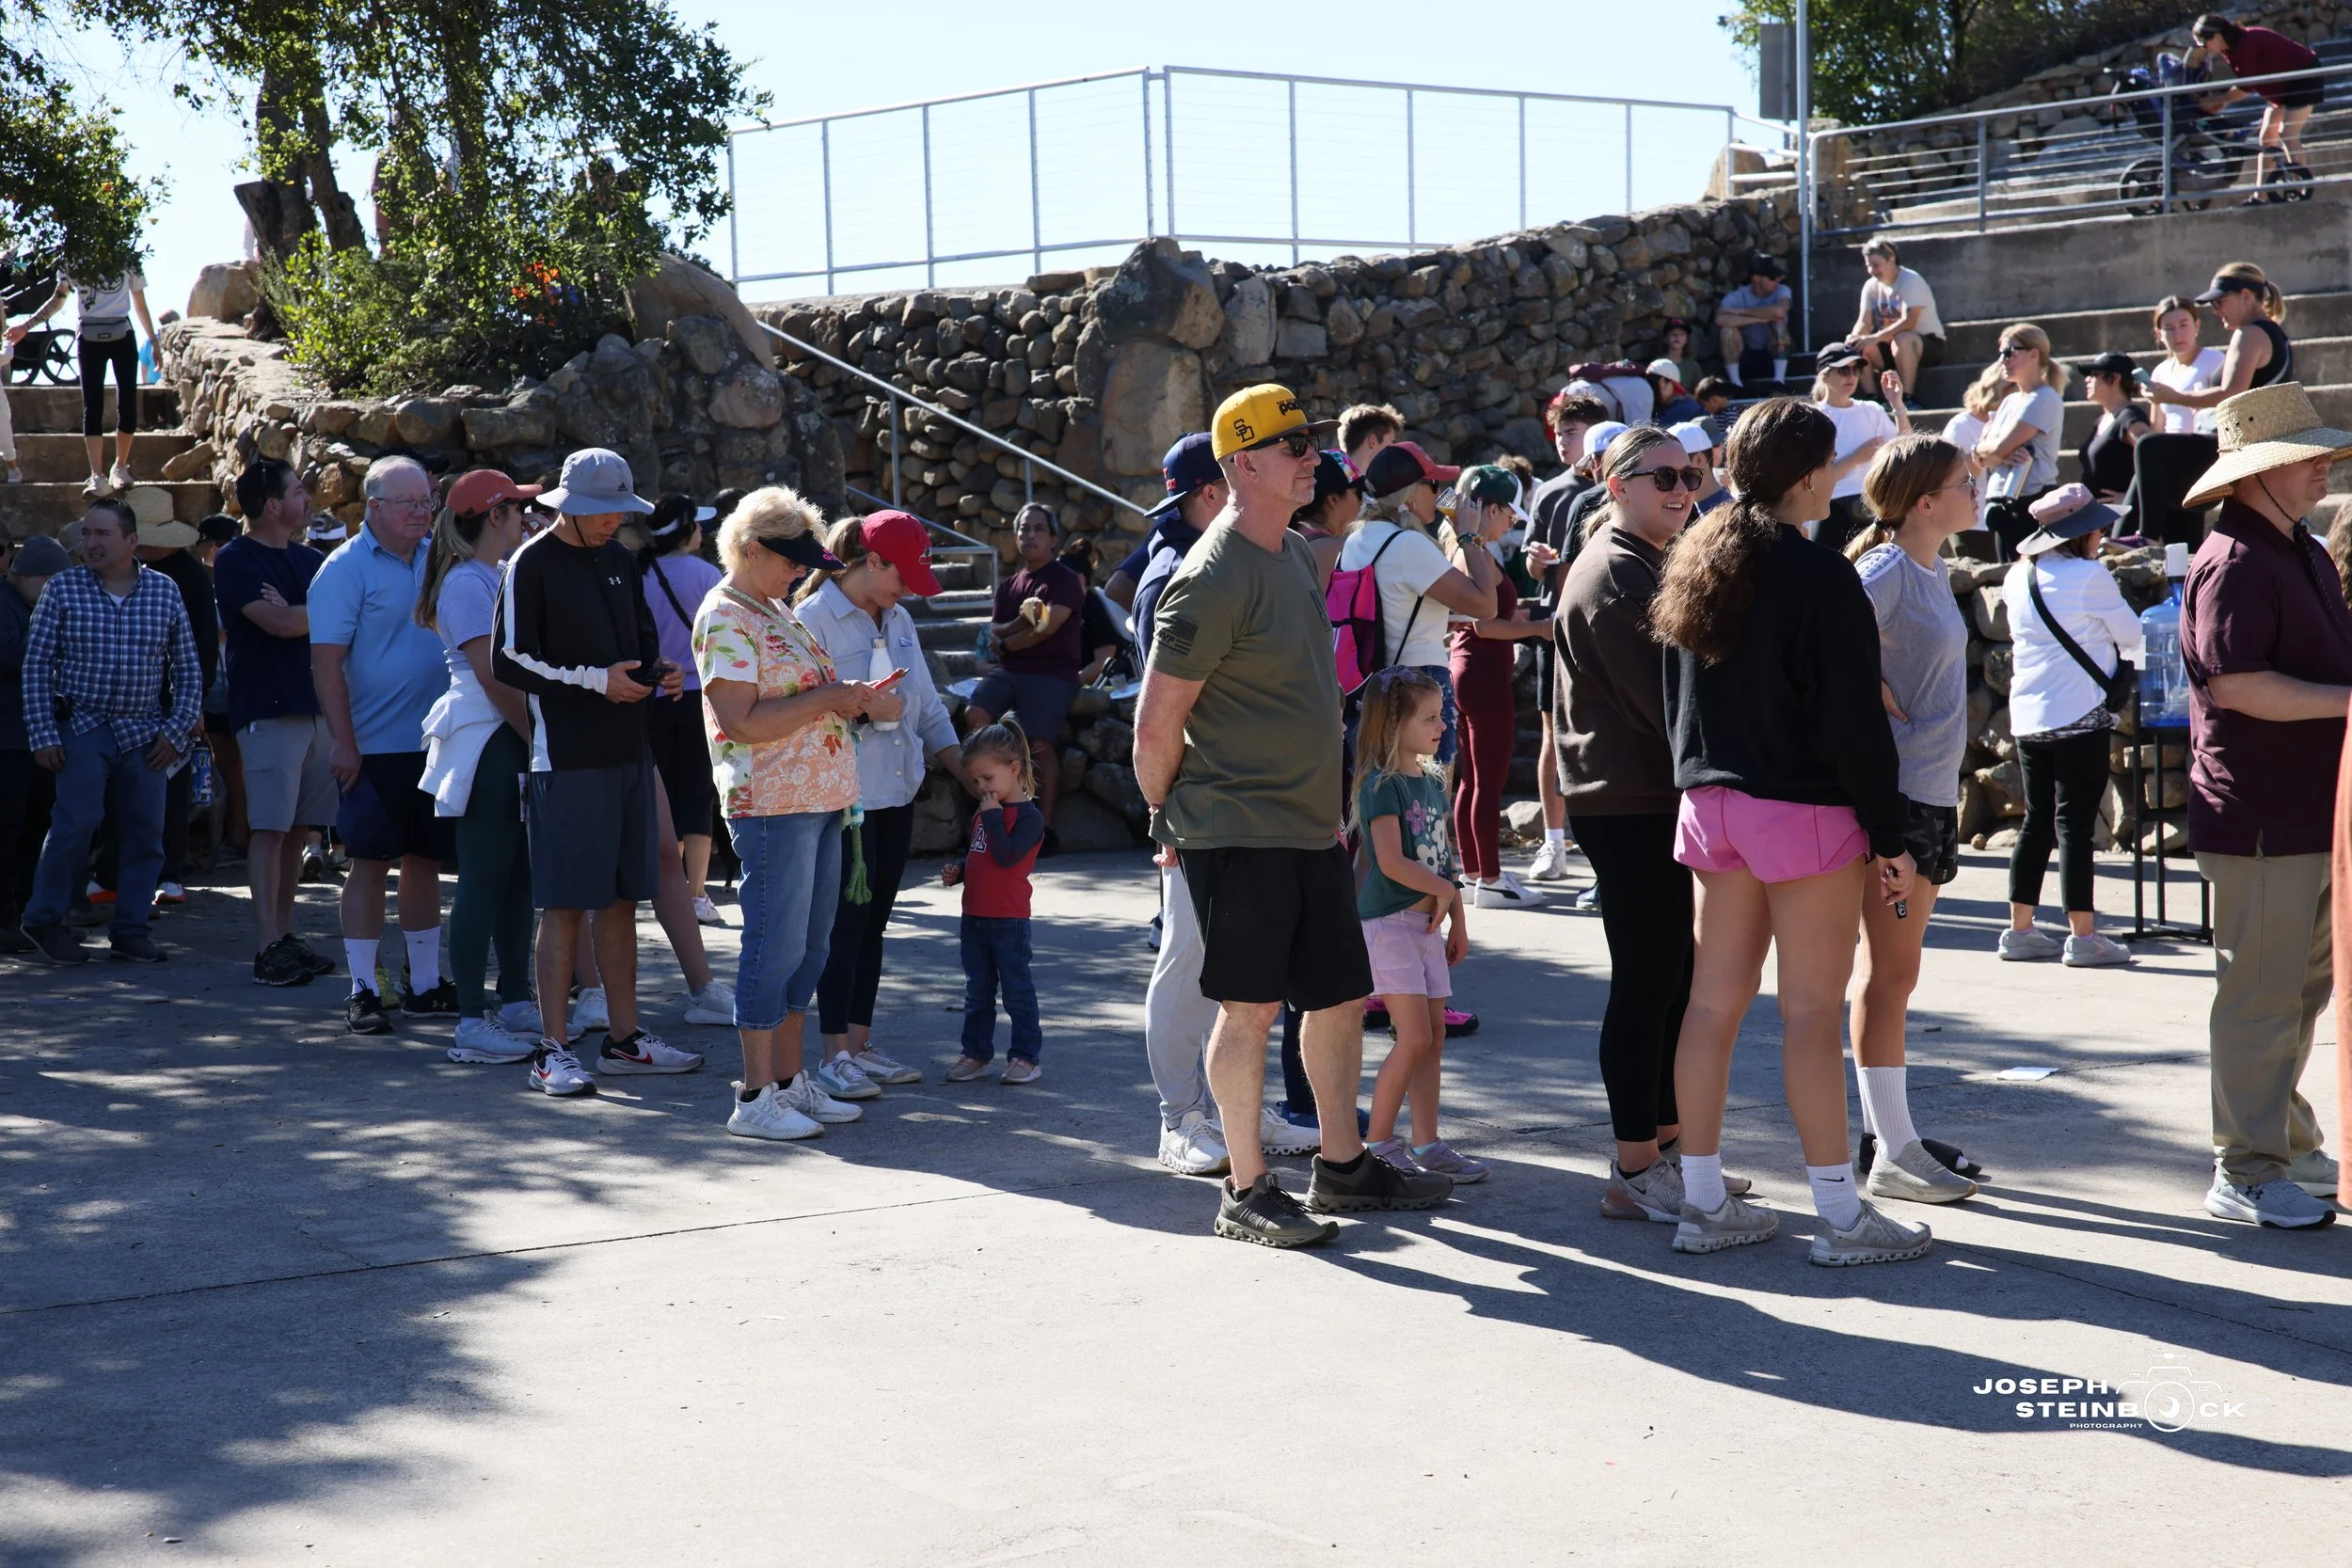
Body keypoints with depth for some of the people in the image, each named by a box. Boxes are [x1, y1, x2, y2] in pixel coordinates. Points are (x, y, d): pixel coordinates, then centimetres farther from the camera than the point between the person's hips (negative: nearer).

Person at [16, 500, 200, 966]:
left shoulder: (164, 591, 5)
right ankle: (43, 919, 4)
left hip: (145, 734, 3)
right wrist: (43, 734, -7)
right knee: (77, 822, -13)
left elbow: (186, 667, 10)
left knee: (146, 833, 1)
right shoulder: (63, 588, 0)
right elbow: (37, 665, 0)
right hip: (82, 728, -3)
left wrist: (178, 730, 1)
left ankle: (131, 929, 13)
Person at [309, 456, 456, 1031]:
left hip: (435, 743, 5)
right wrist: (343, 742, -16)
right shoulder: (346, 568, -8)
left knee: (425, 860, 11)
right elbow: (326, 661, -12)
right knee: (371, 863, -2)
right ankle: (362, 991, 4)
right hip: (376, 745, -5)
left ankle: (425, 985, 20)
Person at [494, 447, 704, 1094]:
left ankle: (623, 1036, 20)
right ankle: (552, 1050, 0)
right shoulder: (532, 564, -6)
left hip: (629, 749, 7)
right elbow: (509, 661, -11)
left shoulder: (619, 560, 15)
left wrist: (659, 670, 4)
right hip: (566, 756, -7)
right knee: (565, 904, -5)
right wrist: (595, 679, -15)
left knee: (622, 897, 11)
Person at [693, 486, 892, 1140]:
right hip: (771, 804, -9)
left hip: (820, 801, 9)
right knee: (776, 945, -6)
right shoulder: (726, 618, -11)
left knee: (808, 946, 12)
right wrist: (830, 698, -17)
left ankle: (790, 1080, 21)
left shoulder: (776, 610, 18)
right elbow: (741, 722, -20)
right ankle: (755, 1098, 0)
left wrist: (858, 698, 7)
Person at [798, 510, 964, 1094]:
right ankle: (834, 1057, -1)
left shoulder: (899, 620, 14)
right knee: (846, 924, -7)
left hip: (897, 796, 7)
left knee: (874, 923, 11)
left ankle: (860, 1043, 18)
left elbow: (928, 708, 18)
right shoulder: (813, 620, -10)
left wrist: (966, 772, 11)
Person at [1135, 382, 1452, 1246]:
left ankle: (1342, 1166, 27)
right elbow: (1156, 725, -14)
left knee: (1341, 997, 14)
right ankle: (1246, 1192, 7)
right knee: (1250, 1005, -3)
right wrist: (1171, 821, -3)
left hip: (1311, 827, 9)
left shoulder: (1296, 553, 12)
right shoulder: (1214, 579, -17)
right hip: (1238, 834, -9)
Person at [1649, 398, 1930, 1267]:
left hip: (1710, 805, 8)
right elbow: (1856, 723, -14)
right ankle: (1842, 1216, 3)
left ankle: (1704, 1202, 15)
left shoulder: (1696, 567, 9)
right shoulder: (1820, 577, -15)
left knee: (1713, 1001, 10)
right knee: (1811, 1012, -3)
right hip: (1805, 808, -7)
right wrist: (1889, 836, -8)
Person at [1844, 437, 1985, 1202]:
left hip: (1932, 791, 9)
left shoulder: (1932, 569, 12)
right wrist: (1868, 692, -17)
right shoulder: (1887, 571, -16)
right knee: (1889, 973, -3)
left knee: (1894, 971, 15)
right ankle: (1892, 1153, 3)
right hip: (1894, 793, -9)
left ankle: (1887, 1132, 23)